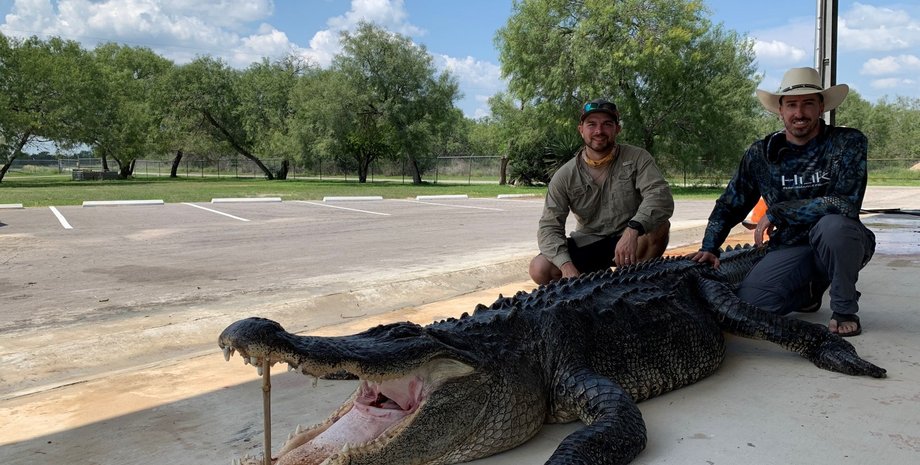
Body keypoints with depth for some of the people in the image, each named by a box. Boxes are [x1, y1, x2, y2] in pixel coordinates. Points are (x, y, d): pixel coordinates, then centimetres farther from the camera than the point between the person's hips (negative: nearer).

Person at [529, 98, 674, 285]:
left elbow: (661, 196, -25)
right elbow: (549, 227, -12)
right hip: (587, 244, 1)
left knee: (660, 225, -32)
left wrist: (633, 229, -45)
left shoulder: (637, 158, -9)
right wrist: (566, 264, -31)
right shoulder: (565, 176, -8)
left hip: (630, 241, 0)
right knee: (539, 269, -23)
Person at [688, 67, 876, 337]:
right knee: (747, 301, -19)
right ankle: (810, 289, 16)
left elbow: (846, 203, -26)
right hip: (791, 248, 3)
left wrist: (776, 213, -22)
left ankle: (845, 310, -9)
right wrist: (709, 248, -10)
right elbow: (728, 206, 4)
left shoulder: (848, 143, -12)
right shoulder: (761, 153, -3)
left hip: (840, 243, -3)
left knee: (833, 224, -37)